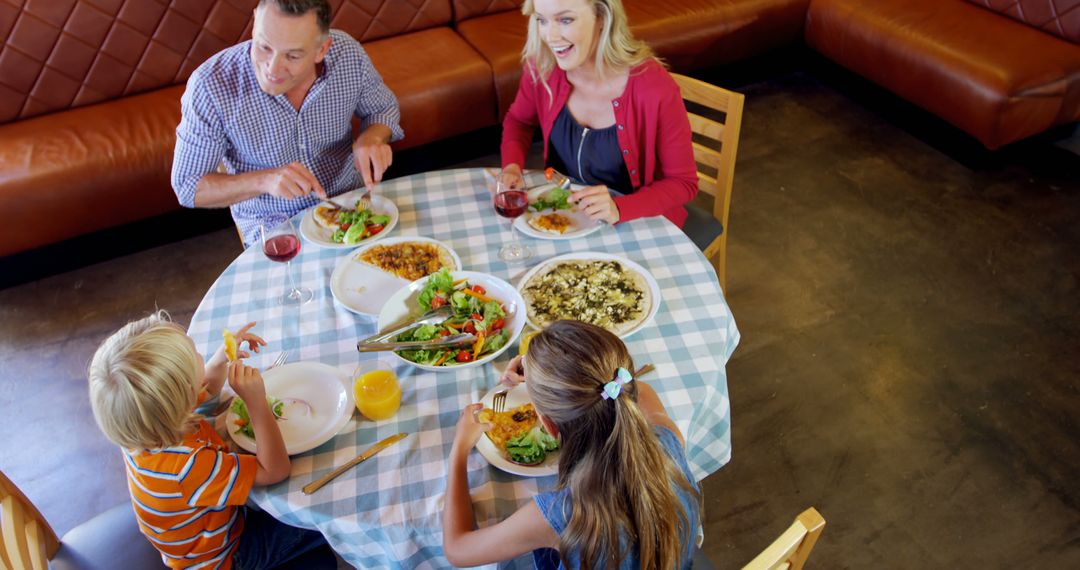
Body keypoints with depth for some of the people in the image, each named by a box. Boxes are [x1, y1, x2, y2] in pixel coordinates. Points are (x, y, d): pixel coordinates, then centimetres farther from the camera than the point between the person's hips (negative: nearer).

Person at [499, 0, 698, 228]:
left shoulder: (655, 88, -26)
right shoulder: (542, 67, -13)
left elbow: (684, 182, -15)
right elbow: (518, 120, 8)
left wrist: (619, 209, -30)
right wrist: (512, 167, -12)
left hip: (636, 223, -3)